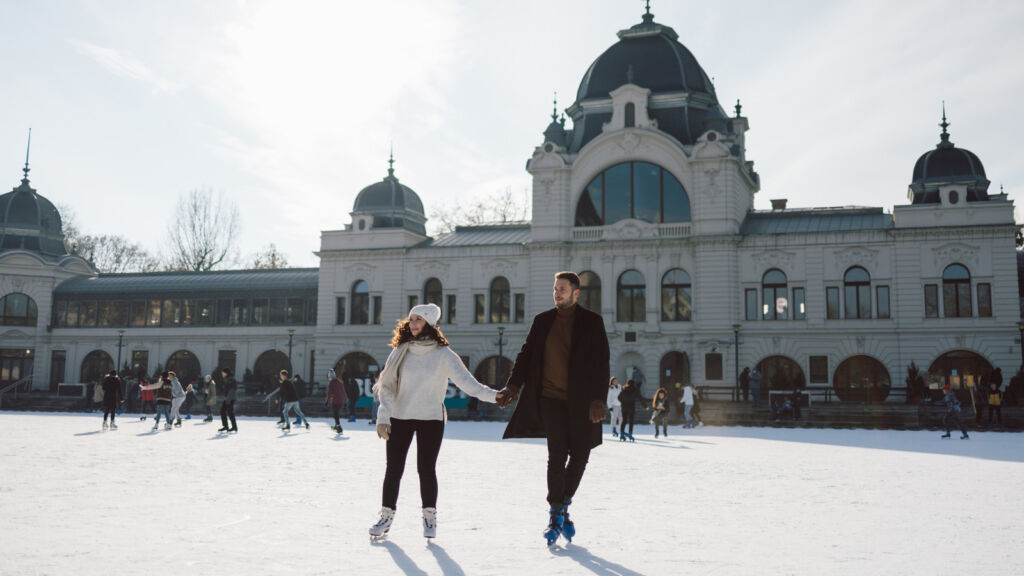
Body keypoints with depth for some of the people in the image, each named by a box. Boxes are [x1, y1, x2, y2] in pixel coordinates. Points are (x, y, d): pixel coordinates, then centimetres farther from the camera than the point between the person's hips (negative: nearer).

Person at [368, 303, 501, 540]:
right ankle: (387, 516, 16)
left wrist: (492, 395, -27)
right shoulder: (400, 352, 1)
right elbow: (387, 386, 1)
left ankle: (430, 516, 15)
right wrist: (383, 417, -8)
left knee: (426, 468, -2)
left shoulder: (443, 354, -6)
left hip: (431, 419, -2)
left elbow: (466, 381, -13)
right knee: (393, 469, 2)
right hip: (399, 418, 2)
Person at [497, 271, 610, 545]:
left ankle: (563, 505, 28)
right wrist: (513, 385, -4)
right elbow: (526, 355, 10)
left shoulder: (592, 322, 1)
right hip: (551, 397, 0)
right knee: (557, 454, -10)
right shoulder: (542, 321, 8)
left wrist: (598, 399, -14)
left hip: (581, 401, 0)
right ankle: (556, 515, 1)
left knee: (580, 456, 5)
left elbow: (600, 363, -4)